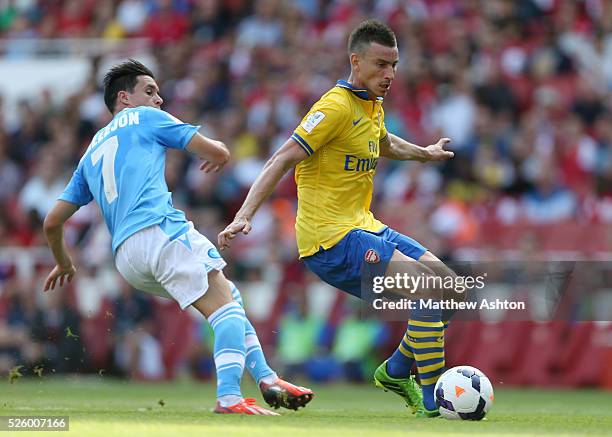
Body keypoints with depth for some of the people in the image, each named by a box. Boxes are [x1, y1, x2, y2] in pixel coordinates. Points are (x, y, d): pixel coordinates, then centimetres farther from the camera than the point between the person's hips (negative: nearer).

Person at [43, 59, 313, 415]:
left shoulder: (91, 153, 30)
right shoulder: (145, 118, 14)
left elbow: (53, 222, 27)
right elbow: (217, 151, 11)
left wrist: (63, 263, 45)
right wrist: (219, 155, 35)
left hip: (125, 258, 7)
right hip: (158, 229, -7)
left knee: (229, 296, 18)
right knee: (227, 304, -14)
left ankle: (266, 378, 9)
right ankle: (229, 398, -33)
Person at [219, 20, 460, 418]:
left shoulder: (373, 106, 13)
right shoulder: (337, 106, -15)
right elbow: (283, 160, -20)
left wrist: (426, 153, 53)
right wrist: (244, 216, -28)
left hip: (363, 227, 10)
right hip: (330, 239, -10)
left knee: (449, 285, 5)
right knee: (428, 288, -20)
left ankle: (396, 371, 19)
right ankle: (432, 401, -15)